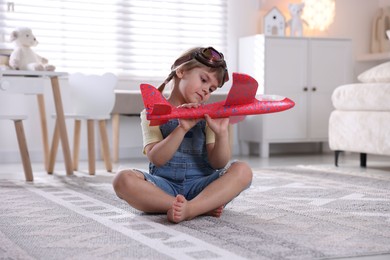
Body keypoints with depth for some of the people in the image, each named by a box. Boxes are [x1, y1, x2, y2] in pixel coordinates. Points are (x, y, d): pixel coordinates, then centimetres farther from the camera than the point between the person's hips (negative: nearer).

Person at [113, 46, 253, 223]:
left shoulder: (207, 117, 12)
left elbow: (218, 164, 0)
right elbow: (157, 159, -11)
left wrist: (222, 133, -18)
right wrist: (182, 128, -24)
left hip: (200, 185, 2)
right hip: (164, 186, -1)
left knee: (242, 170, -23)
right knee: (123, 179, -30)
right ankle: (204, 207, -30)